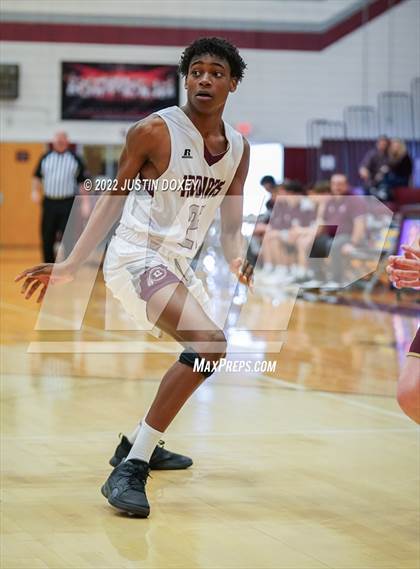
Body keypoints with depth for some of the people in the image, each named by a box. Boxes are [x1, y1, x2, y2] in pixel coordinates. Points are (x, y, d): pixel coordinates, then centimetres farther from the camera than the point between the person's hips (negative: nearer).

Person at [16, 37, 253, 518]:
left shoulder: (238, 149, 6)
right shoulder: (155, 131, -12)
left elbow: (231, 224, 11)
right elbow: (113, 199, -6)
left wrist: (236, 263, -11)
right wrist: (71, 265, -11)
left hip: (179, 263, 9)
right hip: (137, 256, -8)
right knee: (208, 342, -28)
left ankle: (138, 443, 43)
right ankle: (129, 469, -27)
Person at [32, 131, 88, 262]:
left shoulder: (75, 159, 5)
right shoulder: (45, 158, 10)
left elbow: (83, 182, 5)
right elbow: (37, 176, 16)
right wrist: (35, 191, -2)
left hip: (68, 204, -2)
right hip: (49, 202, 2)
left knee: (68, 237, -8)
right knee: (47, 237, 6)